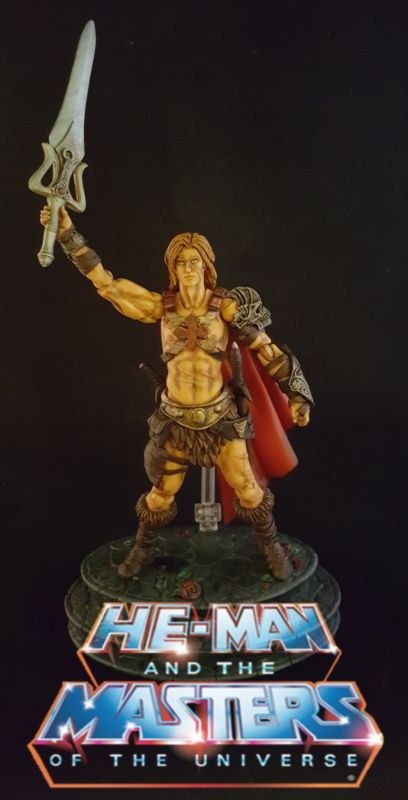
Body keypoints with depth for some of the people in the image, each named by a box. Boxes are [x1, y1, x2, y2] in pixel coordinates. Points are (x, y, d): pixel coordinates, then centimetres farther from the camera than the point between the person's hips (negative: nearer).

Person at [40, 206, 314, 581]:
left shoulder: (227, 306, -10)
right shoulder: (163, 306, -5)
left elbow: (266, 350, -5)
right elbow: (107, 283, -3)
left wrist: (297, 394, -10)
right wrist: (68, 233, -5)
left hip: (220, 417, -1)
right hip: (177, 420, 2)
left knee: (247, 490, 4)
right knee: (161, 494, 14)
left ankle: (271, 545, 32)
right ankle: (143, 549, 41)